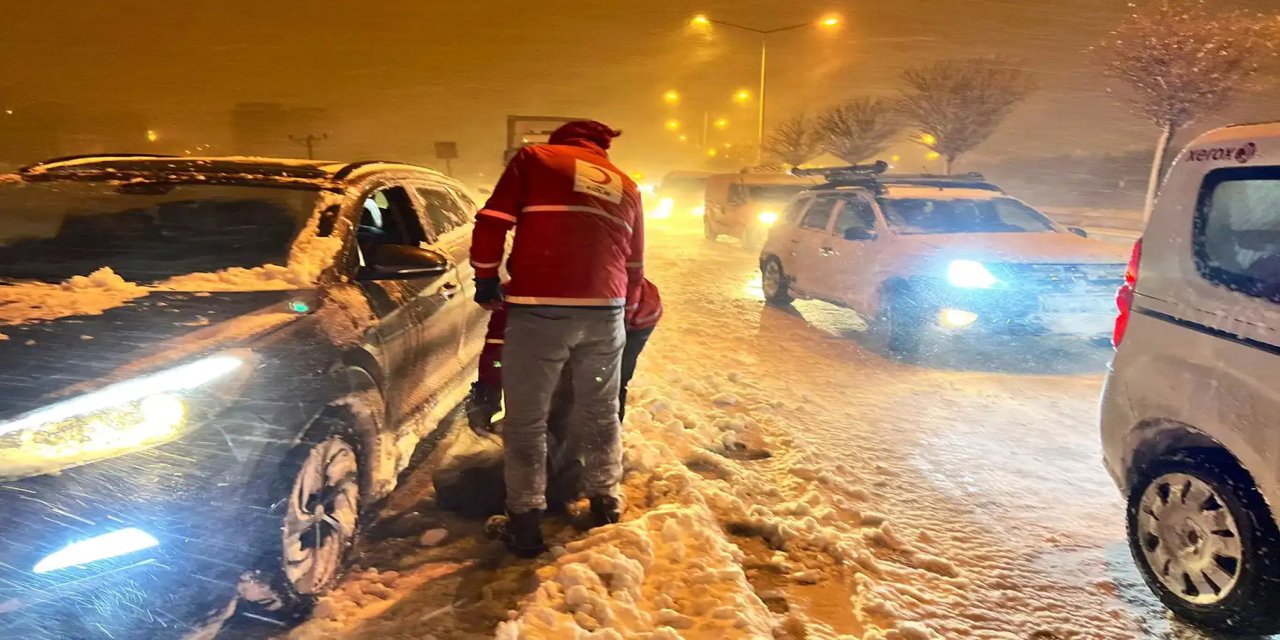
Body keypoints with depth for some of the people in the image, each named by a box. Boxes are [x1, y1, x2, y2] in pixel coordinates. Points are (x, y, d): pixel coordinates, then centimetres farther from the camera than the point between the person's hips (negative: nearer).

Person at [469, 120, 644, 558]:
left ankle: (526, 523, 13)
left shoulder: (534, 159, 10)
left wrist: (486, 279, 13)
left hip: (538, 308, -4)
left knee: (526, 422, 7)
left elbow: (491, 223, 1)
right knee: (601, 415, 20)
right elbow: (635, 264, 24)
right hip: (605, 311, 4)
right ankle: (605, 506, 31)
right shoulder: (626, 186, 21)